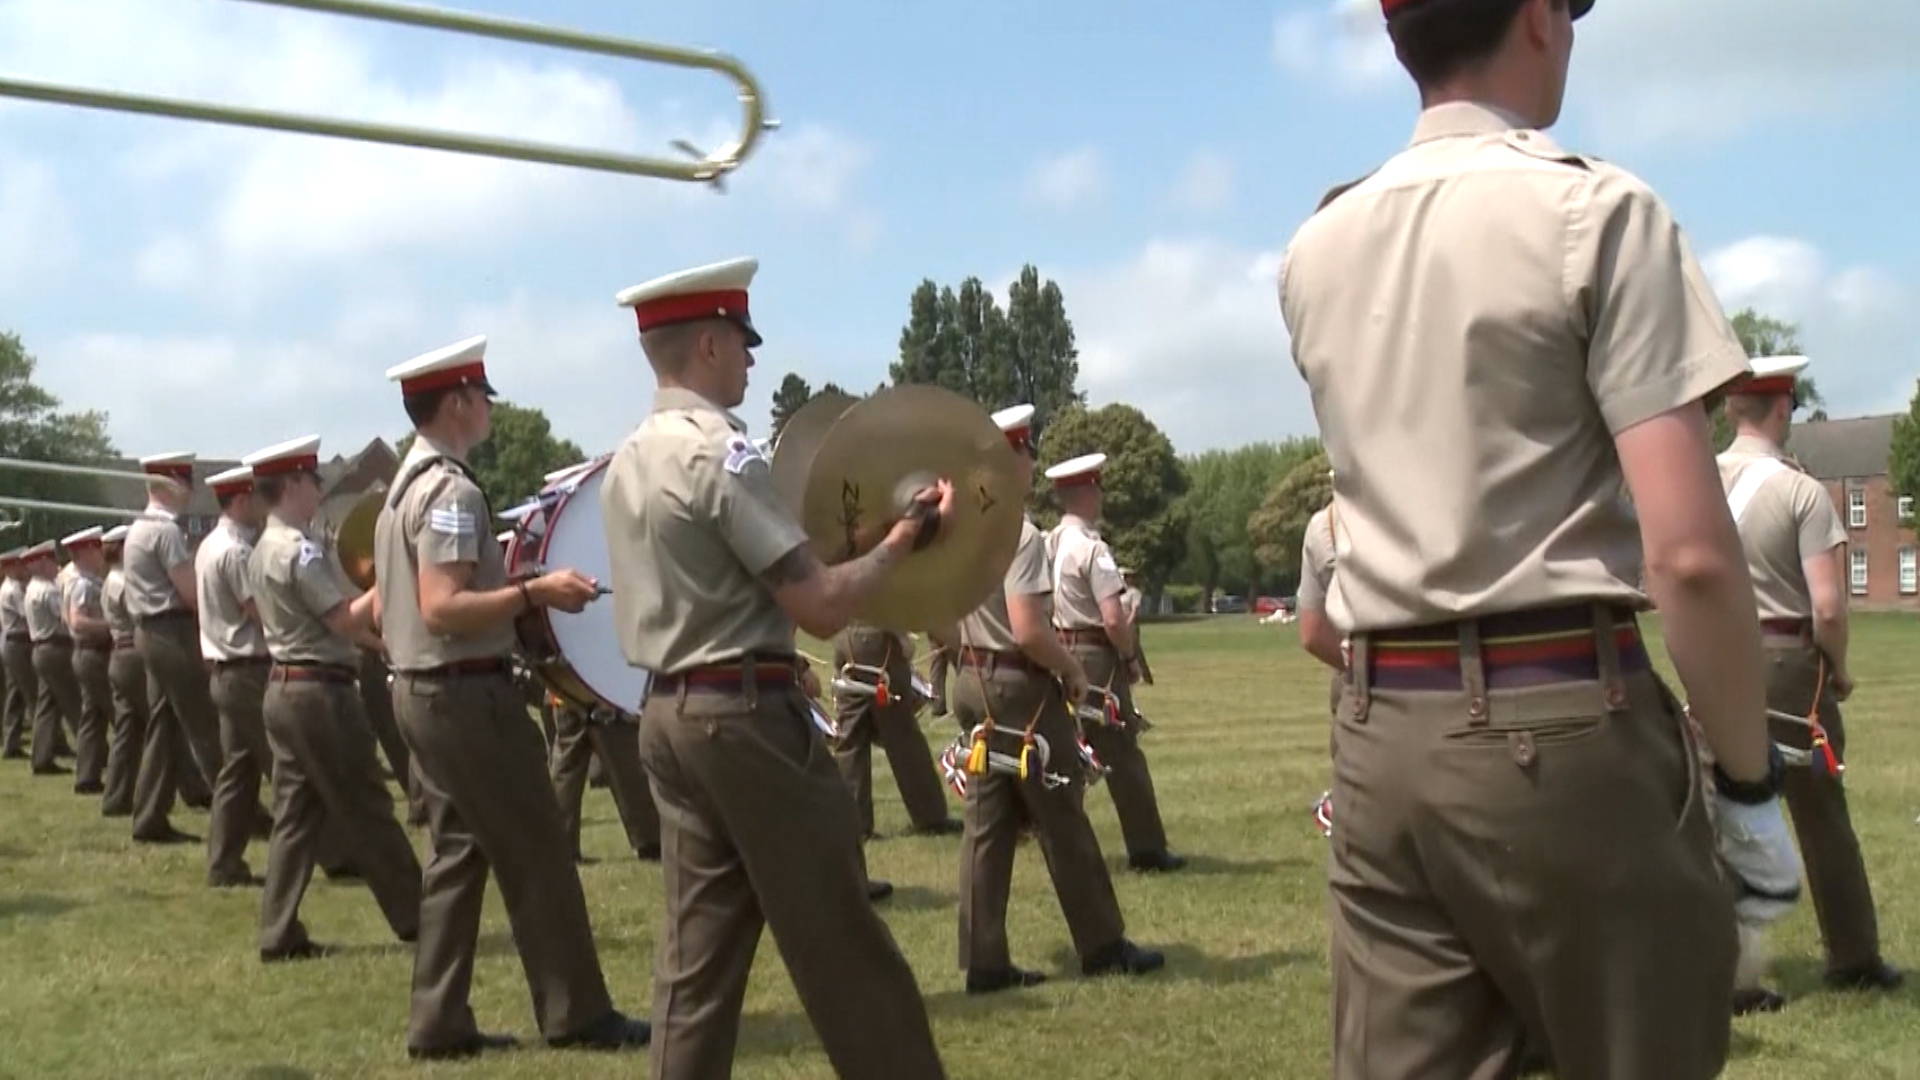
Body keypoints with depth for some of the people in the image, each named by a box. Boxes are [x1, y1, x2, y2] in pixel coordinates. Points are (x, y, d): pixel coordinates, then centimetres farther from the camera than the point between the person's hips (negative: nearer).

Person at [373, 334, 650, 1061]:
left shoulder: (404, 487, 14)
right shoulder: (452, 490, -18)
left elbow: (385, 606, 18)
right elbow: (442, 609, -26)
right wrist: (535, 592, -24)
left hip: (419, 690, 10)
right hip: (467, 693, -10)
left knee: (457, 851, 12)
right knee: (537, 855, -2)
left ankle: (440, 1022, 13)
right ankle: (577, 1015, 4)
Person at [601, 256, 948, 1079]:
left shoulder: (626, 461, 12)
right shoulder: (720, 452, -16)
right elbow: (822, 606, -19)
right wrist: (906, 535, -6)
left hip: (668, 716, 9)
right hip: (747, 718, -9)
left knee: (698, 948, 11)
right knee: (842, 946, 1)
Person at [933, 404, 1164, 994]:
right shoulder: (1017, 530, -18)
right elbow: (1028, 629, -23)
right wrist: (1073, 668, -9)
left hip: (972, 682, 8)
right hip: (1021, 684, -8)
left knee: (987, 822, 9)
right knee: (1062, 820, 4)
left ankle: (985, 961, 10)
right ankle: (1104, 948, 15)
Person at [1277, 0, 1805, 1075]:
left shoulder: (1318, 250, 10)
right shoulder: (1595, 210, -8)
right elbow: (1691, 550, -15)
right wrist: (1750, 780, -5)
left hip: (1381, 729, 6)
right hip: (1563, 724, -5)